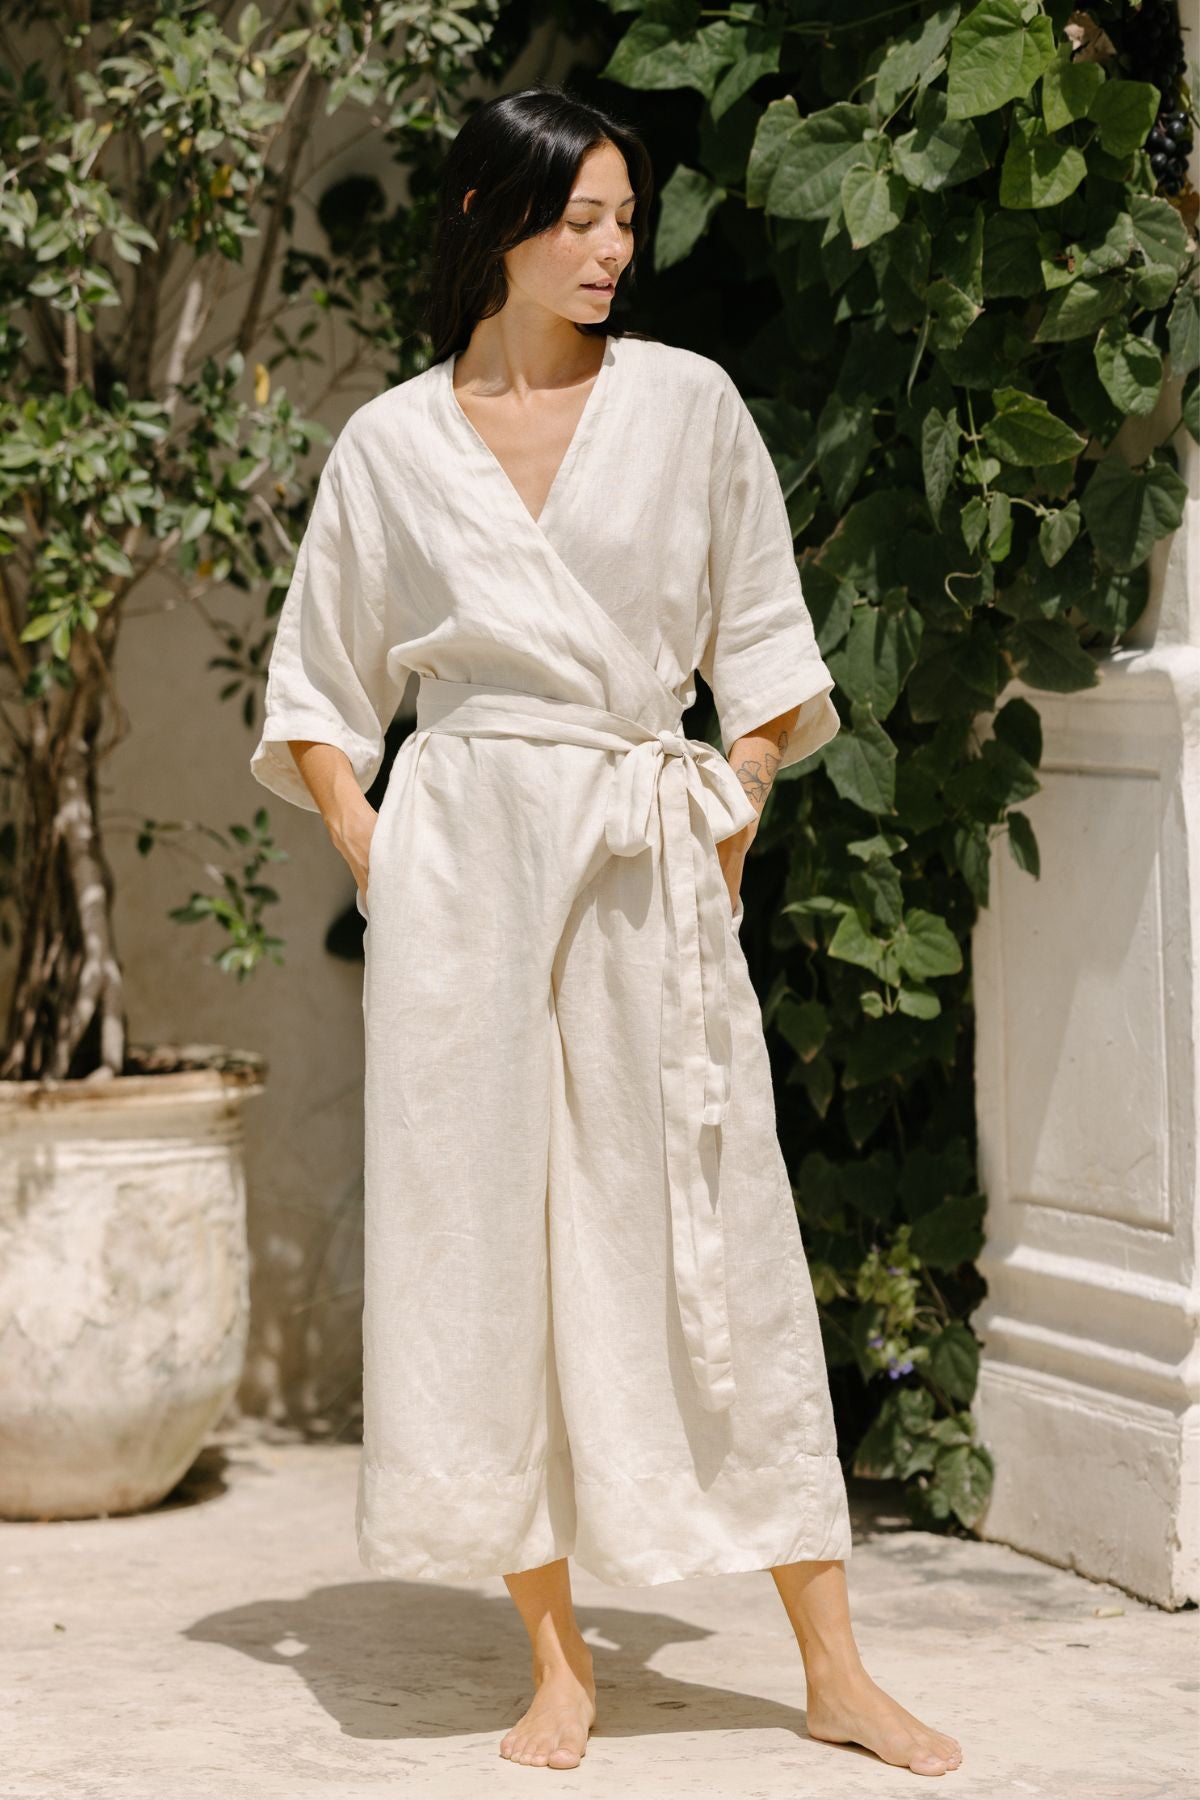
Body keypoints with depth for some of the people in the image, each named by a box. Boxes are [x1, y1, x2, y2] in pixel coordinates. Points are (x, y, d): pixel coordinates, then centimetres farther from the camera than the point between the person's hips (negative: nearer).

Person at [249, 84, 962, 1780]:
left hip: (651, 857, 0)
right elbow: (316, 690, 14)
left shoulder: (688, 404, 6)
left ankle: (835, 1670, 4)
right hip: (461, 855, 0)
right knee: (486, 1233, -1)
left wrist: (731, 826, 2)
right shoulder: (391, 444, 6)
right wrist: (369, 853, 2)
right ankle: (557, 1660, 8)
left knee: (720, 1242, -1)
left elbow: (762, 649, 11)